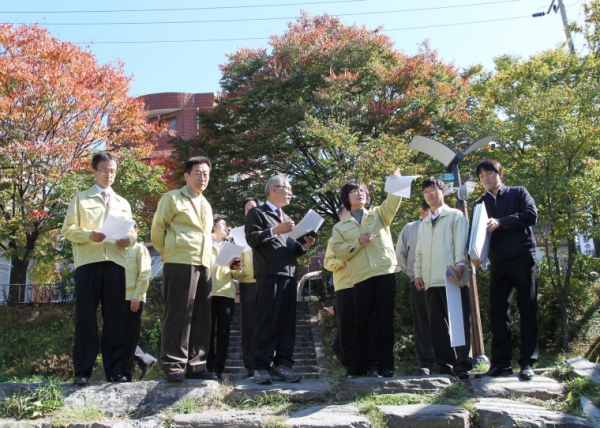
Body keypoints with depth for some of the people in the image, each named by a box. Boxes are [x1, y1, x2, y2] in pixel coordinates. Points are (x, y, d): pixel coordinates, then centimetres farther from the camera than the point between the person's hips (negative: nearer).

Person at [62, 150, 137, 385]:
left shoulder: (123, 203, 23)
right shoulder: (81, 198, 12)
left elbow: (132, 232, 19)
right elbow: (68, 229, 3)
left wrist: (128, 239, -5)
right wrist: (89, 235, -16)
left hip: (115, 263, 3)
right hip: (88, 262, -3)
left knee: (114, 317, 2)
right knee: (85, 316, -3)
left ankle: (114, 369, 6)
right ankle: (82, 370, 1)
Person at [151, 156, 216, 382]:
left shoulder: (206, 205, 24)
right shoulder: (172, 198, 4)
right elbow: (157, 230, 1)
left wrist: (210, 257, 15)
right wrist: (168, 253, 5)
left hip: (203, 266, 7)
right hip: (180, 264, -7)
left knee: (201, 318, 6)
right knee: (178, 315, -7)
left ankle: (196, 365, 12)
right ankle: (173, 365, 0)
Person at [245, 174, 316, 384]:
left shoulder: (286, 218, 29)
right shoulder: (257, 212, 6)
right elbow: (251, 238, -8)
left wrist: (304, 246, 7)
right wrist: (275, 231, -14)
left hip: (289, 274, 7)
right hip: (268, 274, -7)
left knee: (287, 322, 3)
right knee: (266, 321, -8)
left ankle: (282, 363, 7)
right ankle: (261, 367, -4)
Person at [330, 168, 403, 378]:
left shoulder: (379, 214, 16)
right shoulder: (340, 227, 14)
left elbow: (392, 202, -4)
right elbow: (339, 252, 3)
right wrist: (358, 242, -10)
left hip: (386, 272, 0)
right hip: (362, 277, 0)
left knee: (385, 320, 2)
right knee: (362, 321, 2)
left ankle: (386, 365, 9)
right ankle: (356, 366, 11)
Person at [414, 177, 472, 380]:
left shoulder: (455, 216, 8)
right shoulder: (423, 224, 25)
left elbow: (461, 241, -3)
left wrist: (460, 263, -16)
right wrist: (418, 273, 12)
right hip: (431, 280, 6)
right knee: (437, 324, 3)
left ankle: (462, 364, -4)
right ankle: (445, 364, 7)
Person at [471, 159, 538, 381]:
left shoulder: (518, 193, 8)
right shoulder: (480, 204, 17)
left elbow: (531, 215, -8)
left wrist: (501, 222, -18)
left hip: (523, 258, -3)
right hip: (497, 263, 4)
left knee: (528, 311, -1)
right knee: (497, 312, 0)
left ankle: (527, 363, 3)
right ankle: (501, 363, 4)